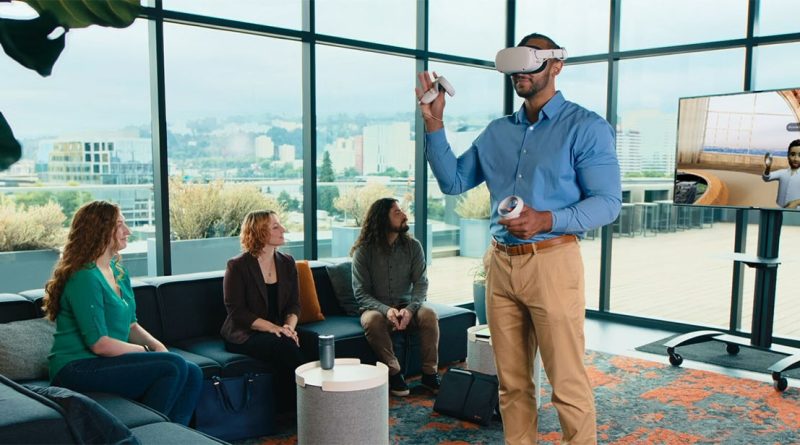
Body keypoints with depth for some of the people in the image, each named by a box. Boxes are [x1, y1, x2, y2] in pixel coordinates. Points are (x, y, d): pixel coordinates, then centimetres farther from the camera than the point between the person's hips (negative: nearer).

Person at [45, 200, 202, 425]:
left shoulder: (119, 271, 12)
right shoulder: (84, 277, -17)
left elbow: (130, 325, 15)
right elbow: (99, 344, -20)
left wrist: (158, 346, -3)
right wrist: (148, 351, -11)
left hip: (108, 362, 9)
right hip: (77, 369, -9)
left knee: (192, 374, -7)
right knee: (174, 367, -23)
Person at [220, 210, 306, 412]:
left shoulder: (287, 263, 11)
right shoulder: (237, 266, -6)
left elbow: (294, 304, 10)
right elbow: (237, 312, -11)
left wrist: (289, 326, -13)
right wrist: (273, 328, -23)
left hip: (279, 332, 4)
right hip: (244, 335, -4)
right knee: (284, 345, -33)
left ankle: (289, 412, -19)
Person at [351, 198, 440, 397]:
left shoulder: (413, 246, 0)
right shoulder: (363, 251, -7)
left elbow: (421, 283, -6)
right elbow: (361, 293, -10)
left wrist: (410, 309, -26)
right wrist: (386, 310, -28)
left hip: (406, 307, 2)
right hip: (376, 308, -2)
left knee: (429, 314, -28)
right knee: (373, 320, -36)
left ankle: (430, 373, -16)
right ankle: (394, 374, -22)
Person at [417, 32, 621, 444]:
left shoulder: (586, 127, -2)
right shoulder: (496, 132, 15)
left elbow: (608, 202, -8)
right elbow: (453, 182, 13)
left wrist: (546, 220, -23)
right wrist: (434, 123, 4)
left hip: (551, 262, -5)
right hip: (500, 263, 6)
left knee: (567, 381, -1)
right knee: (511, 380, 13)